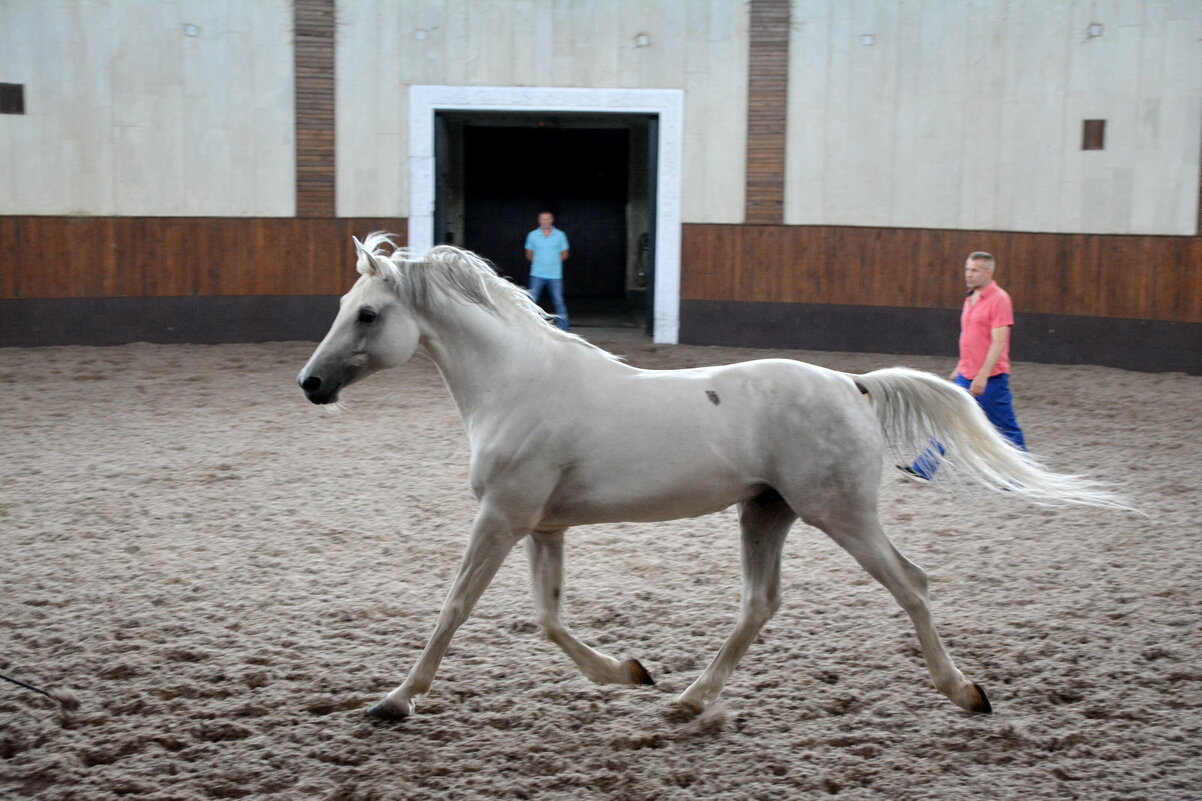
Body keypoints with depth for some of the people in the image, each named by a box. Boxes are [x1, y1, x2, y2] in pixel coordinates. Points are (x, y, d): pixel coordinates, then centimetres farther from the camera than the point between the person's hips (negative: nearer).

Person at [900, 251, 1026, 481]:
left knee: (1004, 428, 2)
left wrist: (983, 376, -24)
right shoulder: (971, 299, 13)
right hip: (966, 375, 8)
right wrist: (960, 368, 24)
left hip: (989, 378, -8)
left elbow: (999, 342, -20)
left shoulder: (999, 299, -14)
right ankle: (923, 469, 5)